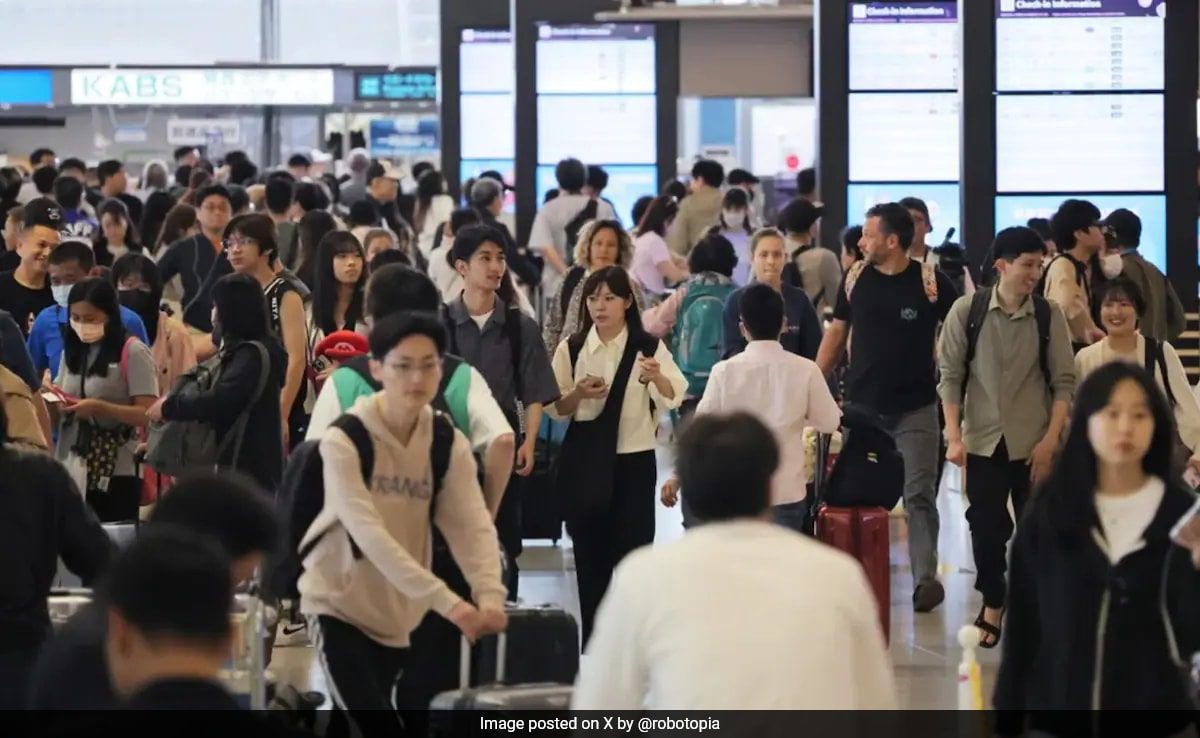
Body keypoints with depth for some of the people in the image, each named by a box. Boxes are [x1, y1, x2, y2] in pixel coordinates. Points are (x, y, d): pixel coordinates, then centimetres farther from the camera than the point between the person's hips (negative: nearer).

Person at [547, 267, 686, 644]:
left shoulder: (648, 348, -2)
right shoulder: (572, 348, 4)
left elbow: (674, 397, -18)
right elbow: (555, 409, 5)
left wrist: (657, 377, -41)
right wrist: (579, 394, -16)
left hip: (634, 461, -1)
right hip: (585, 461, 1)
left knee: (632, 549, -4)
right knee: (589, 554, 5)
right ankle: (593, 644, 13)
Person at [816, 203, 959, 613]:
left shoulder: (931, 282, -8)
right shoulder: (855, 279, 3)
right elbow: (836, 332, 11)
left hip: (916, 409, -3)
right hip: (861, 405, 4)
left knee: (919, 496, -5)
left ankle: (926, 578, -4)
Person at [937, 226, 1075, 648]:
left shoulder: (1049, 316, -3)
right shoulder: (967, 311, -4)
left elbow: (1064, 383, -1)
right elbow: (951, 376, -1)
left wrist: (1050, 440, -8)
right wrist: (954, 436, -7)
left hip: (1033, 443, 0)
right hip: (983, 440, 0)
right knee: (986, 526, 5)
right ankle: (992, 605, 21)